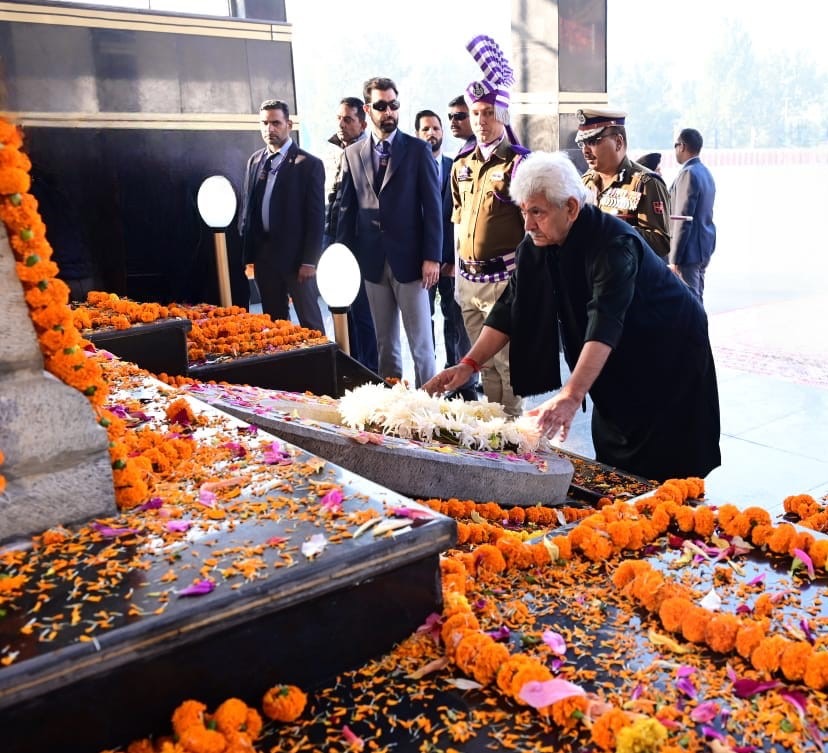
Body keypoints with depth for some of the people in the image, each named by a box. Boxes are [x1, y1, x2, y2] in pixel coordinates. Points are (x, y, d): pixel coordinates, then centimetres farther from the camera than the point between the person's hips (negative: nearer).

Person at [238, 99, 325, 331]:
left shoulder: (309, 164, -5)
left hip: (297, 256, -5)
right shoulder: (254, 161, 11)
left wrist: (309, 260, -13)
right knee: (272, 321, 12)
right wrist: (248, 255, 8)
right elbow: (247, 208, 13)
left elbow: (316, 216, -8)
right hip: (264, 256, 5)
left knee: (310, 322, 1)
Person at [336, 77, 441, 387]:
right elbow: (347, 209, 9)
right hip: (372, 260, 3)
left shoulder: (418, 149, 0)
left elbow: (432, 207, -4)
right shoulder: (352, 154, 8)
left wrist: (432, 257, -10)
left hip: (409, 258, -3)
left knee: (420, 338, 2)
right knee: (385, 340, 11)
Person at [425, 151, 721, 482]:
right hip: (618, 371, 7)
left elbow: (605, 323, -43)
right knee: (611, 468, 14)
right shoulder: (536, 244, -8)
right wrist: (469, 364, -15)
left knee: (664, 474, -1)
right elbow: (511, 309, -5)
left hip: (670, 357, -7)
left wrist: (571, 396, -54)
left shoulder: (614, 243, -31)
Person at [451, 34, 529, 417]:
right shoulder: (462, 164, 12)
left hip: (503, 277, -6)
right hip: (467, 277, 6)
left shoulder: (520, 163, -8)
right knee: (484, 361, 15)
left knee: (508, 362, -2)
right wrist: (459, 269, 16)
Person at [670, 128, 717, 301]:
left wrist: (674, 259, -20)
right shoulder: (705, 172, 15)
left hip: (690, 249, -10)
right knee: (696, 299, 15)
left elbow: (683, 219, -20)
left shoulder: (688, 173, -15)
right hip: (705, 247, 10)